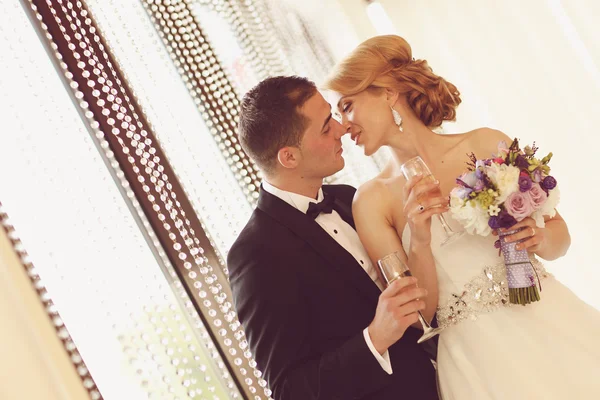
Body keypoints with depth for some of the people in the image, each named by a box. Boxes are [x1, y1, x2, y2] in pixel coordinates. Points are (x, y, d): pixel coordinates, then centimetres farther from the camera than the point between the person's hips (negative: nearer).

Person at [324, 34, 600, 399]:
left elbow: (559, 235, 8)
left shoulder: (487, 144, 0)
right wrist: (419, 243, -18)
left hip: (553, 322, 1)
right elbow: (417, 311, -4)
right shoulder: (371, 201, -2)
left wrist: (539, 239, -12)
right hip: (478, 356, -1)